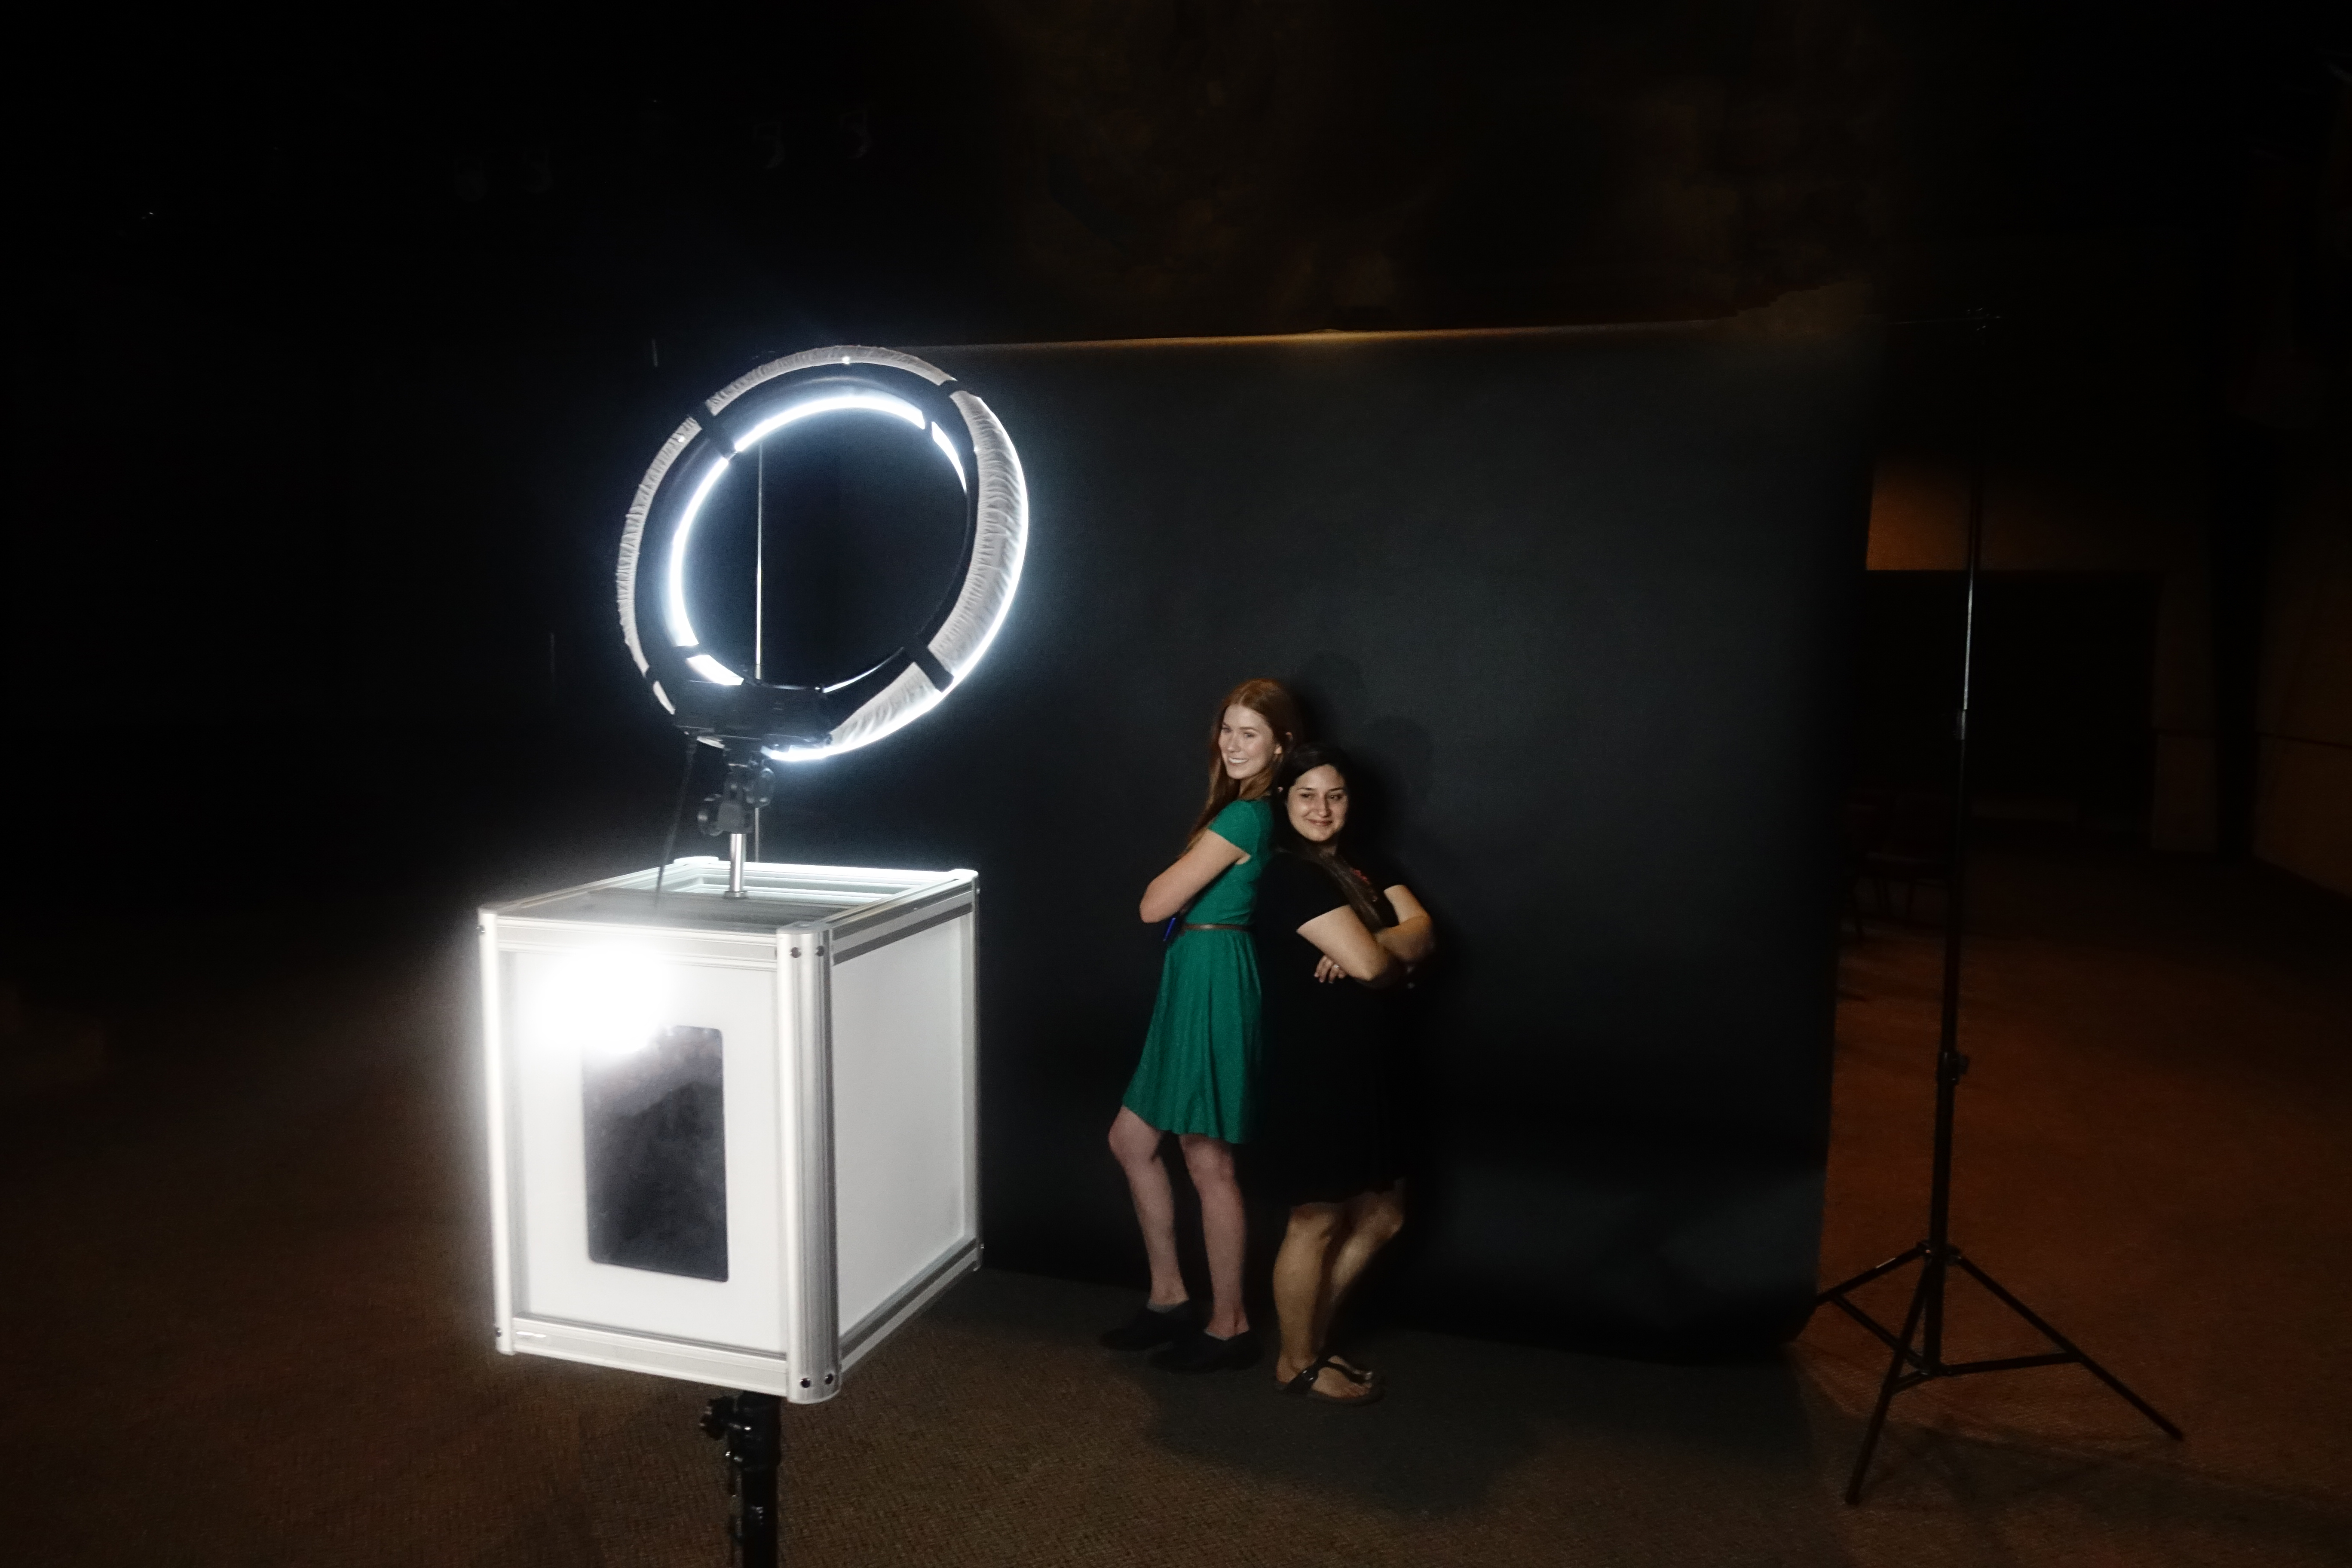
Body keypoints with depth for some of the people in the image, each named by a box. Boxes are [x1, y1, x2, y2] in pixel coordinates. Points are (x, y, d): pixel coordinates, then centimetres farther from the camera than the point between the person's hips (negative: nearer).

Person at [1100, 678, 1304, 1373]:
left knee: (1209, 1163, 1)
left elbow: (1154, 904, -17)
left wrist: (1185, 865, 1)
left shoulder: (1243, 816, -18)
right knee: (1131, 1140, 16)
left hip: (1214, 981, -10)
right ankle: (1169, 1297, 28)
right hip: (1194, 978, 10)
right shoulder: (1252, 811, 12)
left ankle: (1229, 1326, 16)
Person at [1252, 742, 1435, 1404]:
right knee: (1317, 1221, 4)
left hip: (1365, 1070, 9)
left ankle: (1312, 1332, 32)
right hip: (1312, 1071, -9)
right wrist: (1396, 953, -1)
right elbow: (1373, 965, -22)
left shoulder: (1365, 868, 12)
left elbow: (1423, 932, -2)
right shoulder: (1290, 876, -16)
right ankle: (1297, 1363, 23)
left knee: (1382, 1216, 16)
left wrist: (1371, 948, -19)